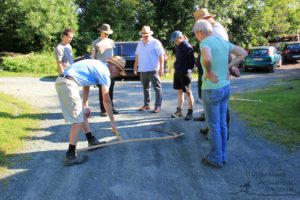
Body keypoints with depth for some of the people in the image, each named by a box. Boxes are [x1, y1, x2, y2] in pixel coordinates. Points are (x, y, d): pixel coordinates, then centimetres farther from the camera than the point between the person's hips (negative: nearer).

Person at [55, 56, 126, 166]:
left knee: (83, 114, 20)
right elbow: (106, 100, -4)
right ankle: (70, 156, 0)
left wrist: (85, 106, 23)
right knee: (78, 120, -5)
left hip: (62, 82, 10)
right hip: (68, 84, -10)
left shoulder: (98, 65, 21)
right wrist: (113, 122, 3)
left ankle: (91, 141, 34)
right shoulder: (104, 72, -5)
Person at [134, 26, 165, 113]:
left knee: (157, 88, -4)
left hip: (153, 69, -6)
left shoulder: (155, 42, -6)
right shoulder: (140, 43, 14)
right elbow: (137, 55, 22)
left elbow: (161, 56, -10)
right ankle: (146, 104, 23)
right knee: (145, 87, 13)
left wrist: (161, 68, -16)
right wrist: (135, 65, 18)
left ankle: (158, 106, 0)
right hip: (142, 69, 6)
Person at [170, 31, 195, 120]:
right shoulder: (178, 46, 11)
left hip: (185, 73, -8)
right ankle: (179, 111, 20)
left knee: (188, 92, -1)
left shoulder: (187, 47, -14)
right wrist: (176, 66, 9)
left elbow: (192, 61, -13)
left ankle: (190, 112, 7)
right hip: (177, 72, 8)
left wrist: (188, 70, -11)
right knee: (180, 91, 13)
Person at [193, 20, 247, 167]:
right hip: (225, 87, 8)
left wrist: (208, 73, -19)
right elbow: (243, 53, 15)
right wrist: (227, 67, 8)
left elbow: (207, 59, -40)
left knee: (213, 126, 4)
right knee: (221, 123, 16)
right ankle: (221, 155, 27)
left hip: (211, 90, -8)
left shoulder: (205, 42, -17)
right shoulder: (223, 41, 7)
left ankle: (215, 159, 17)